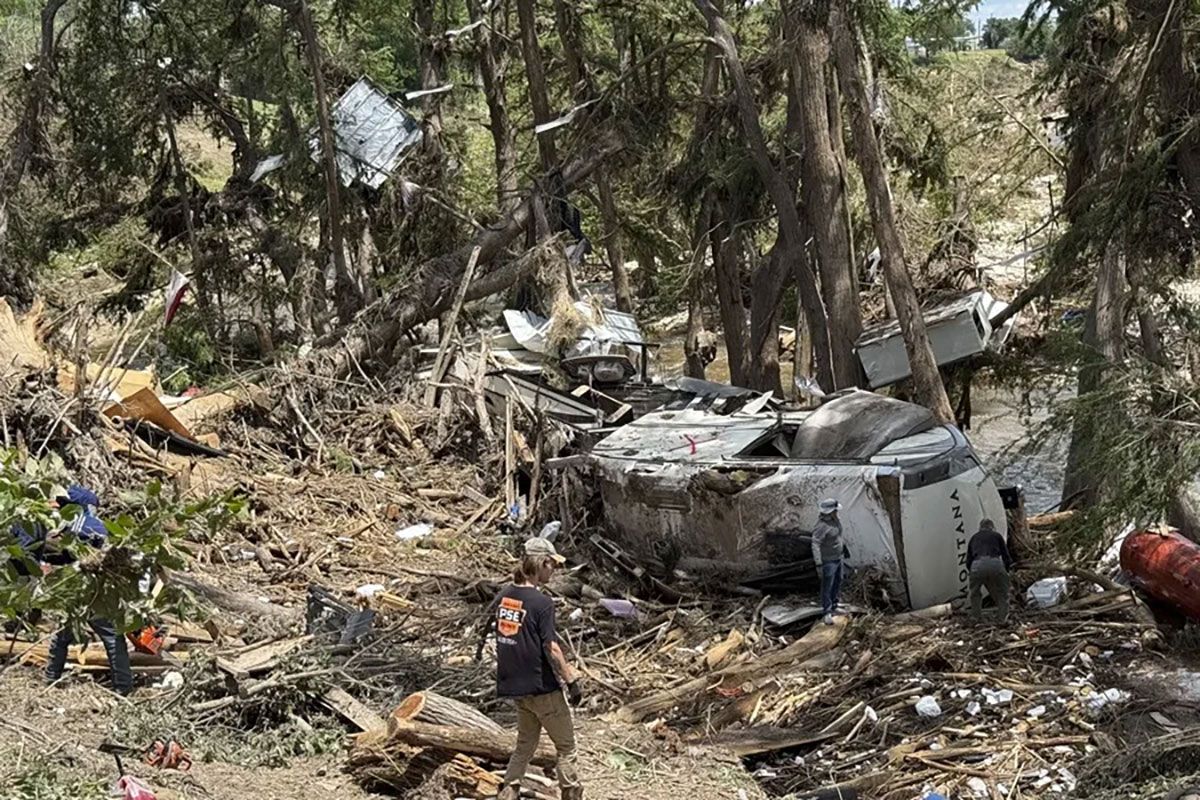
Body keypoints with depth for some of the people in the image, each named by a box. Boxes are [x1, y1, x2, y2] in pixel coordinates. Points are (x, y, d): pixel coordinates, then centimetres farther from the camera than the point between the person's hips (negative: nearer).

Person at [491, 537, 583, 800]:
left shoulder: (503, 596, 2)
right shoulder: (541, 603, -19)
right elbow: (551, 649, -20)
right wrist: (572, 681, -12)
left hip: (514, 685, 7)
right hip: (542, 687, -7)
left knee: (525, 743, 19)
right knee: (565, 745, 8)